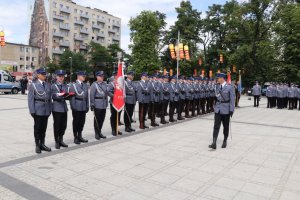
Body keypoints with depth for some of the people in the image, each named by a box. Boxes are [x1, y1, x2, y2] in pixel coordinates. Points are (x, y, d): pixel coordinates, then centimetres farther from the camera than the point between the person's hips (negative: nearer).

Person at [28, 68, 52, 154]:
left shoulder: (48, 85, 11)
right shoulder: (33, 85, -2)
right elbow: (30, 99, -6)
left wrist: (50, 109, 8)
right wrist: (32, 111, -12)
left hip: (46, 110, 4)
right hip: (38, 110, -4)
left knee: (44, 128, 11)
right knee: (37, 128, 4)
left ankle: (42, 144, 22)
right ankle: (37, 146, 14)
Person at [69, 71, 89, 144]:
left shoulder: (85, 85, 12)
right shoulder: (73, 85, -4)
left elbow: (87, 96, 12)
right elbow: (72, 97, -9)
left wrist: (87, 106, 8)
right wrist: (73, 107, -13)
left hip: (84, 107, 5)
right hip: (77, 107, -5)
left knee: (82, 122, 10)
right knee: (76, 122, 4)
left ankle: (80, 136, 24)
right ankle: (75, 138, 15)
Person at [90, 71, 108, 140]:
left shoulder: (105, 84, 10)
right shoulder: (94, 84, -5)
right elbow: (91, 95, -8)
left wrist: (106, 103, 13)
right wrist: (92, 105, -12)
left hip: (104, 105, 5)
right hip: (97, 105, -5)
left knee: (102, 119, 11)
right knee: (97, 119, 4)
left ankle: (99, 132, 25)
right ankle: (96, 134, 14)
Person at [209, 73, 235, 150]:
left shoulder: (229, 87, -9)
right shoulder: (217, 86, 5)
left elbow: (232, 99, -9)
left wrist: (231, 110, -12)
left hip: (226, 109, -3)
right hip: (218, 109, 3)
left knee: (226, 126, 10)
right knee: (216, 126, -4)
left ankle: (225, 141, 26)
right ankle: (214, 143, -8)